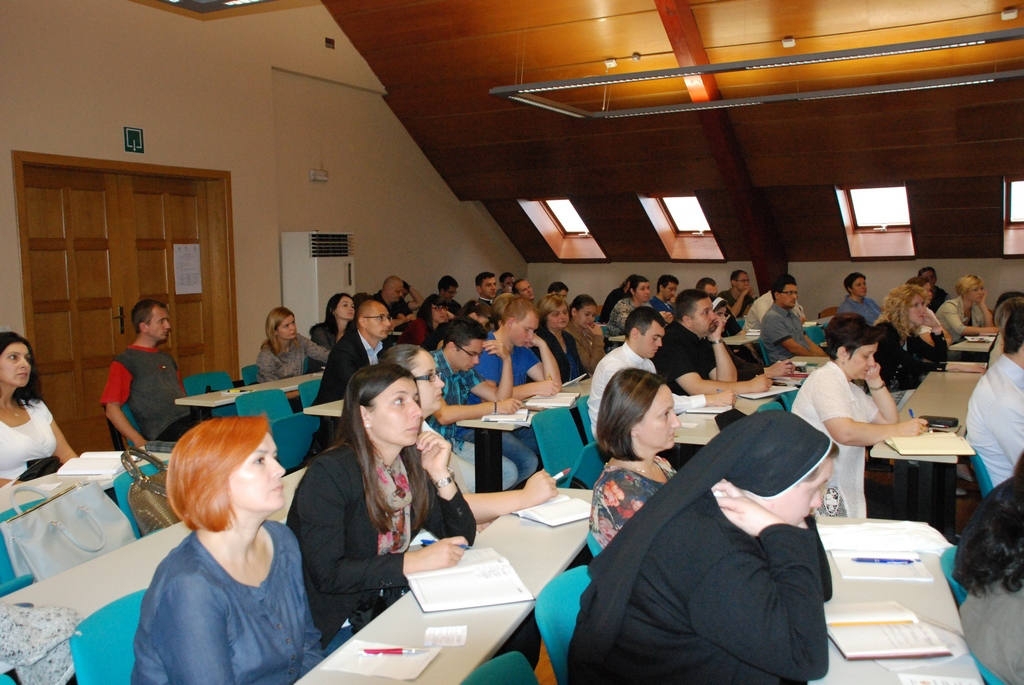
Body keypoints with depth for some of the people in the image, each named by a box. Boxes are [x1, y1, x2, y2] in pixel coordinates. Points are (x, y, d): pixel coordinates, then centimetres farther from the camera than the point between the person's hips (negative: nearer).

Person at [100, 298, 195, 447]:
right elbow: (111, 408, -2)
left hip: (190, 422, 7)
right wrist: (140, 443, -13)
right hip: (165, 432, -7)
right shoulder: (125, 361, 6)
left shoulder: (167, 359, 28)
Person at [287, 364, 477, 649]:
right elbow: (326, 574, -23)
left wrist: (440, 475, -12)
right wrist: (415, 561, -26)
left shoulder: (411, 463, 1)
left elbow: (463, 539, 2)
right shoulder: (329, 473, -18)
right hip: (337, 624, -6)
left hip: (393, 603, 7)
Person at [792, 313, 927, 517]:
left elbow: (889, 419, 21)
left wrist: (875, 381, 10)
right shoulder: (824, 380, -13)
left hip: (844, 489, 10)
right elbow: (845, 433, -28)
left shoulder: (850, 388, 19)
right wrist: (899, 430, -21)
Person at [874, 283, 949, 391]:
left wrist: (936, 328, -2)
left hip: (903, 388, 8)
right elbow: (909, 366, -25)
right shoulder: (885, 331, -15)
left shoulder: (909, 333, 9)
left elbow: (939, 358, 9)